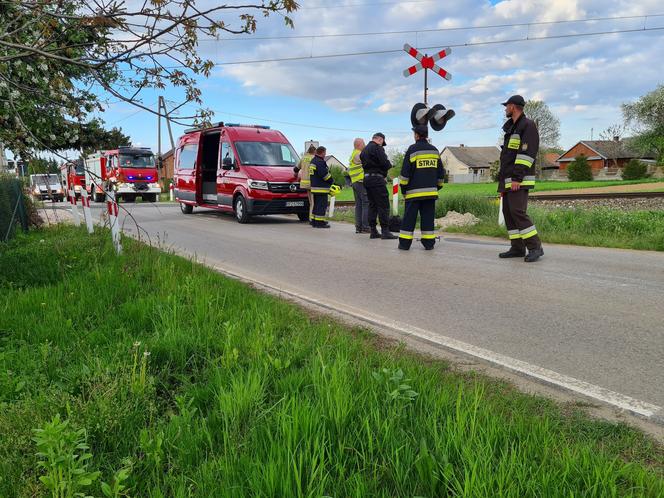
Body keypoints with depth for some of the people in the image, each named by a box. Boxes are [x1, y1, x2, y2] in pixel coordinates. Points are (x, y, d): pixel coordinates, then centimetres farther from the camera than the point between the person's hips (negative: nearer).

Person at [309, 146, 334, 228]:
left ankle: (314, 221, 20)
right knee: (322, 206, -7)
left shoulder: (313, 161, 17)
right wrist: (331, 181, -5)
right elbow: (324, 174, -21)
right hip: (321, 188, -10)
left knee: (316, 205, 16)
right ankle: (320, 222, -7)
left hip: (314, 187, 10)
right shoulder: (320, 162, -16)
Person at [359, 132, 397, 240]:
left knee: (372, 205, 11)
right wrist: (390, 166, 5)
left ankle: (373, 231, 11)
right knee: (384, 205, -7)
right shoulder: (377, 147, -8)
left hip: (367, 178, 9)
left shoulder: (364, 150, 19)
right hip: (377, 178, -9)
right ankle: (385, 231, -10)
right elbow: (385, 163, -17)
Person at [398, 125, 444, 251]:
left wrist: (403, 188, 1)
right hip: (431, 191, 4)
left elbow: (405, 172, -7)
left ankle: (405, 243, 1)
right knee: (428, 217, 7)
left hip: (414, 191, -4)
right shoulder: (434, 150, 11)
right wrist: (438, 186, 25)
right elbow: (441, 172, 16)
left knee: (409, 217, 0)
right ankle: (429, 243, 7)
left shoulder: (412, 150, -6)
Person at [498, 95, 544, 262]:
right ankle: (517, 248, 7)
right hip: (508, 181, 9)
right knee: (508, 212, 5)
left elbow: (526, 154, -17)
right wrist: (502, 182, 20)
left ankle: (535, 247, -13)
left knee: (517, 211, -18)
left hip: (519, 181, -9)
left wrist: (517, 178, -23)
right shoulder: (511, 129, 23)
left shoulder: (528, 125, -6)